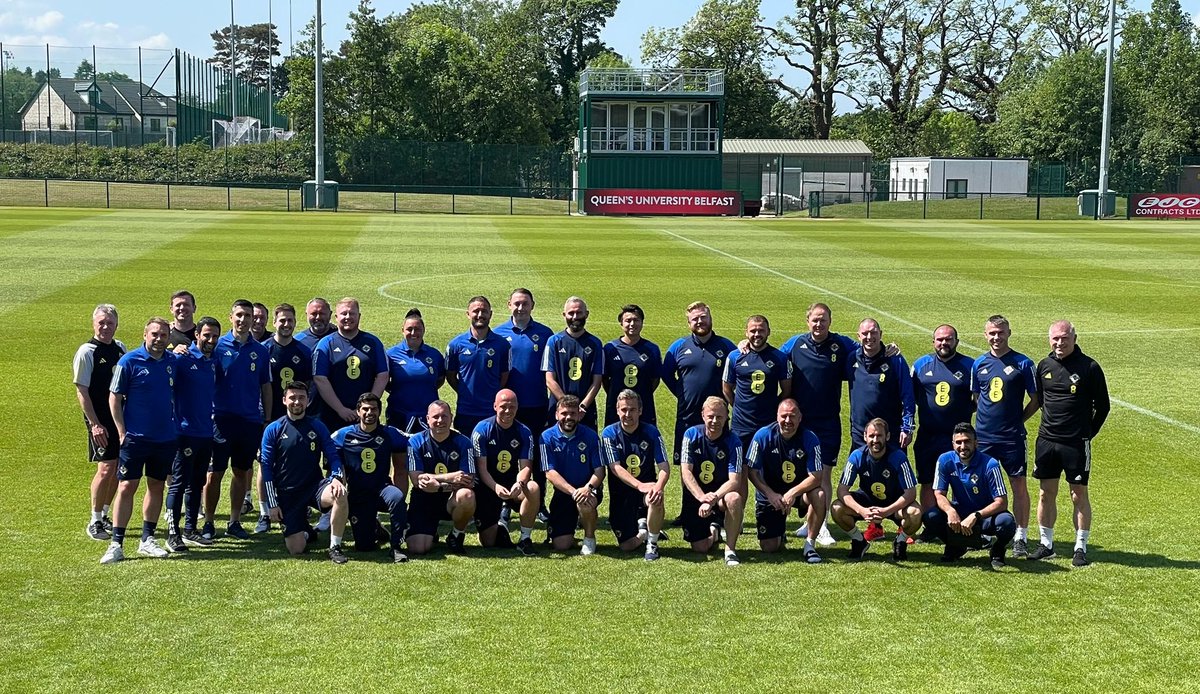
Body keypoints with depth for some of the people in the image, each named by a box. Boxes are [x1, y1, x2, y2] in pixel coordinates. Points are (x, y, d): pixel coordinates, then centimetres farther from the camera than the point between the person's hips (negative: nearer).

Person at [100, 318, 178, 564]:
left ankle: (147, 539, 21)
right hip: (135, 438, -5)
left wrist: (175, 426, 8)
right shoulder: (129, 361, -8)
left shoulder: (172, 362, 5)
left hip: (165, 438, 5)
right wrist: (121, 432, -10)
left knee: (156, 486, 11)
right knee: (126, 487, -4)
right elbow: (114, 398, -6)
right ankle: (116, 543, -1)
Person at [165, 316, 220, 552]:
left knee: (197, 484, 13)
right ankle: (173, 534, -1)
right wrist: (175, 353, -31)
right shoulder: (183, 359, -7)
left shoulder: (214, 363, 11)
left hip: (207, 433, 7)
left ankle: (190, 530, 22)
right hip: (185, 432, -7)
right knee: (178, 483, -4)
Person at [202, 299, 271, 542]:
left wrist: (268, 420, 7)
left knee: (242, 472, 10)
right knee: (215, 473, 0)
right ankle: (208, 523, 9)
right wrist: (209, 415, -10)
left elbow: (266, 387, 11)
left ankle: (235, 522, 20)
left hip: (251, 420, 3)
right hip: (222, 418, -3)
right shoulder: (218, 346, -3)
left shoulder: (261, 351, 6)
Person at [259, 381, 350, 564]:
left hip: (314, 485, 1)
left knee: (340, 496, -34)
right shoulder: (273, 430, -1)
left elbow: (333, 456, 3)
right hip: (287, 494, -1)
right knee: (296, 550, -8)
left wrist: (336, 477, -20)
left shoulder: (317, 427, 3)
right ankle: (305, 532, 29)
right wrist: (272, 503, -5)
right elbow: (267, 467, 0)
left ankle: (335, 547, -17)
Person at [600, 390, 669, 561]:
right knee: (627, 546, -7)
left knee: (656, 499, -37)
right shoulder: (609, 434, -7)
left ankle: (652, 543, -12)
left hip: (647, 488, 0)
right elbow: (616, 468, -17)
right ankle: (641, 525, 30)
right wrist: (640, 485, -33)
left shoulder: (650, 431, -4)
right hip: (621, 494, 0)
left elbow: (664, 467, -9)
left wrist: (658, 486, -32)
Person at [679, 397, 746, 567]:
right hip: (695, 495, 2)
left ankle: (730, 550, -21)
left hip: (722, 493, -1)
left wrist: (713, 498, -37)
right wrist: (702, 497, -31)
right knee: (700, 549, -3)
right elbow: (686, 471, -14)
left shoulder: (733, 442, -14)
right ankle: (713, 530, 34)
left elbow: (734, 481, -21)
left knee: (734, 499, -38)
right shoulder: (691, 435, -10)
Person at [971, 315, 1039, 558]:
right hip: (983, 436, 3)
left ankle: (1020, 538, 6)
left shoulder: (1023, 363, -3)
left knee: (1019, 485, 0)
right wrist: (983, 419, 8)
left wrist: (1017, 420, -1)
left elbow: (1036, 400, 2)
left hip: (1013, 437, -3)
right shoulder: (979, 364, 8)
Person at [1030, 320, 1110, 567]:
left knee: (1079, 495, 1)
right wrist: (1052, 425, 14)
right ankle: (1046, 544, 18)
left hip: (1077, 444, -4)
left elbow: (1103, 406, 1)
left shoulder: (1089, 367, -7)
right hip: (1046, 441, 4)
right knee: (1046, 493, 8)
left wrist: (1087, 433, 3)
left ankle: (1081, 548, 9)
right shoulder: (1044, 366, 6)